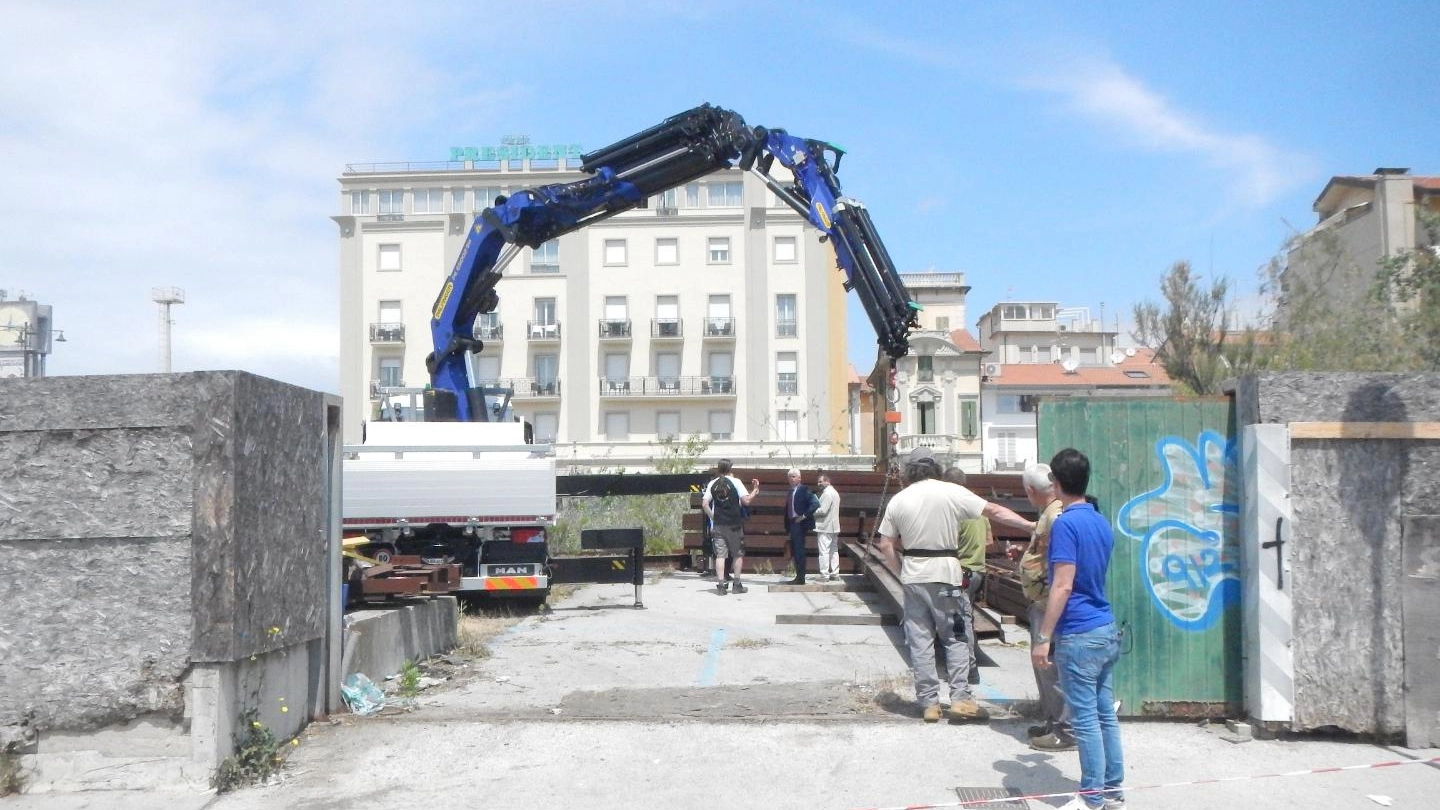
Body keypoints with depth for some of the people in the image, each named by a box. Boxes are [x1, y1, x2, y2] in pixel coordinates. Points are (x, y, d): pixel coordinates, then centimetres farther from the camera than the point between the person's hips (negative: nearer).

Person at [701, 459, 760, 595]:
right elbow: (746, 501, -10)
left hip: (718, 524, 2)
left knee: (720, 554, 2)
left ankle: (721, 585, -4)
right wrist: (755, 491, 4)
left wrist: (713, 517, 12)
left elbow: (704, 504, 2)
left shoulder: (712, 484, 5)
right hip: (734, 524, -2)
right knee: (738, 554, 11)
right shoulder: (735, 482, -5)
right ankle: (737, 585, 13)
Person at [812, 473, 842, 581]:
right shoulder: (834, 492, 17)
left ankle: (824, 575, -7)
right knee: (833, 550, 11)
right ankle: (834, 573, 14)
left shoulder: (827, 493, -16)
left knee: (824, 551, -7)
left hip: (825, 527, -10)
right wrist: (815, 511, 12)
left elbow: (823, 510, -22)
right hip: (833, 526, 10)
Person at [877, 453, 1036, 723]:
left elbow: (885, 545, 3)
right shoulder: (952, 492, -3)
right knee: (956, 638, 8)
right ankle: (960, 698, 1)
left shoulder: (898, 500, 5)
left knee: (919, 641, 7)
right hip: (945, 573, -2)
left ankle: (929, 703, 10)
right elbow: (995, 511, -3)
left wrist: (901, 572, 11)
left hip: (912, 576, 3)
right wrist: (1031, 525, 1)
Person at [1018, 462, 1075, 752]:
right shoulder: (1049, 513, 14)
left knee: (1051, 666, -5)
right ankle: (1053, 721, 29)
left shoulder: (1056, 515, -19)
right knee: (1043, 665, 19)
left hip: (1049, 604, -11)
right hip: (1041, 602, 11)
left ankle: (1066, 731, 2)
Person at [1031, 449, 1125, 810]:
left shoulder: (1065, 523, -15)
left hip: (1079, 635, -8)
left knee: (1085, 718, -1)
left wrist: (1043, 638, -17)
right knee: (1105, 713, 13)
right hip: (1107, 630, 8)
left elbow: (1063, 586, -20)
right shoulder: (1101, 522, 11)